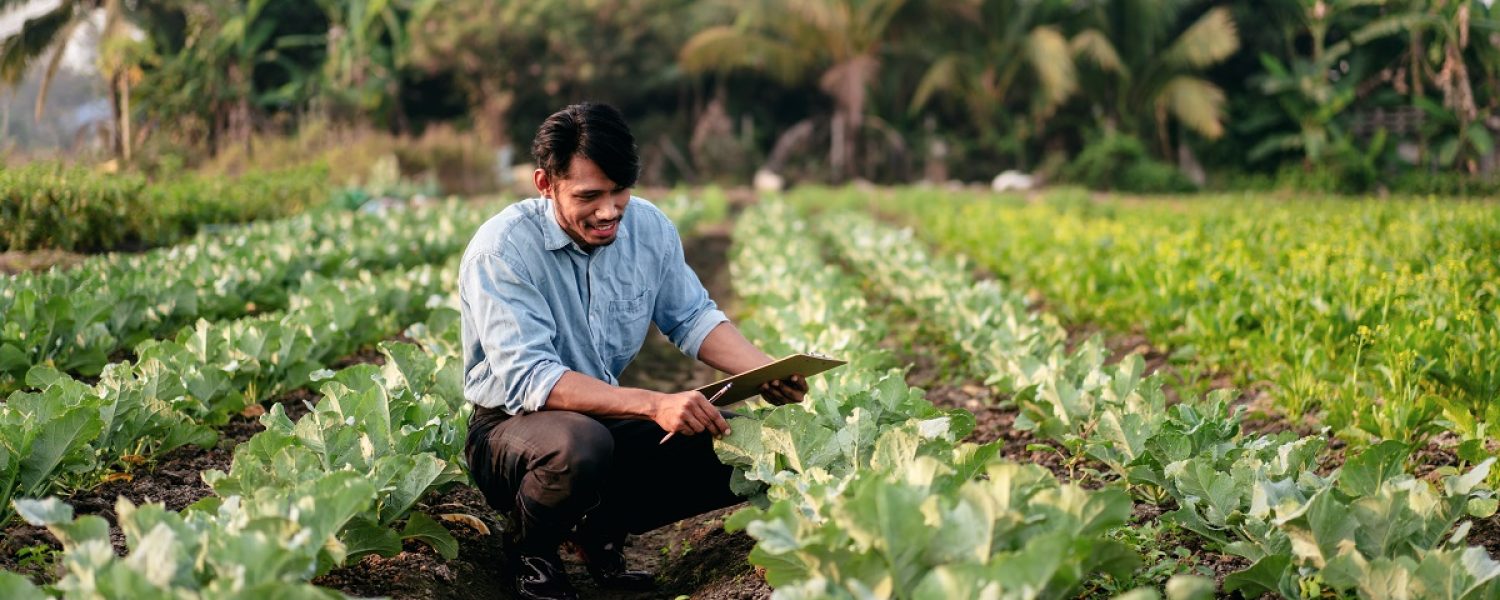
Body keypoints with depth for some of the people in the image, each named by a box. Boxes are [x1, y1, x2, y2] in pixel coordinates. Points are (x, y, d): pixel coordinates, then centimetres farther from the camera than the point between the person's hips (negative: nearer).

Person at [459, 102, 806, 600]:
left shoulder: (648, 227, -4)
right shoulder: (502, 249, -22)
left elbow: (693, 318, 8)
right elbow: (526, 379, -30)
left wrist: (765, 371, -13)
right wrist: (653, 405, -40)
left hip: (612, 419, 6)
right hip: (513, 426, -6)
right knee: (580, 444, -40)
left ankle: (604, 527, 8)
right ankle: (530, 549, -6)